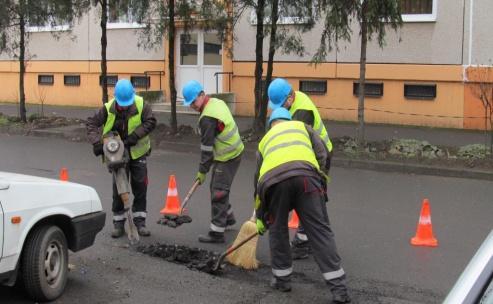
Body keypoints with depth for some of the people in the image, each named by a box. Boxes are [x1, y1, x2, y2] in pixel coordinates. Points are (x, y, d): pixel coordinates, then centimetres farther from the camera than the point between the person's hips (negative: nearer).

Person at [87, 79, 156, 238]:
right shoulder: (108, 109, -16)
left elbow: (150, 122, -19)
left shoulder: (141, 105, -17)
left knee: (140, 187, 3)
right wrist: (96, 142, -26)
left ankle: (140, 222, 13)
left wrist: (135, 136, -28)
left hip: (138, 152, 0)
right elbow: (92, 123, -13)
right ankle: (119, 224, 12)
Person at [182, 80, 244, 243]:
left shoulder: (207, 118, -24)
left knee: (218, 192, -6)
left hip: (227, 158, -10)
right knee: (217, 187, 22)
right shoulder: (217, 102, 5)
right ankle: (228, 217, 39)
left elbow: (207, 147, -19)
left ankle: (217, 233, -1)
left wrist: (202, 171, -10)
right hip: (234, 151, 10)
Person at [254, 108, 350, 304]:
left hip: (272, 179, 1)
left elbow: (258, 179, 41)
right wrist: (316, 180, 29)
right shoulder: (301, 126, 36)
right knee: (319, 230, 2)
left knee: (277, 229, 23)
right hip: (304, 174, -1)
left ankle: (281, 278, 31)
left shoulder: (264, 140, 39)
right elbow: (321, 153, 19)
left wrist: (260, 218, 48)